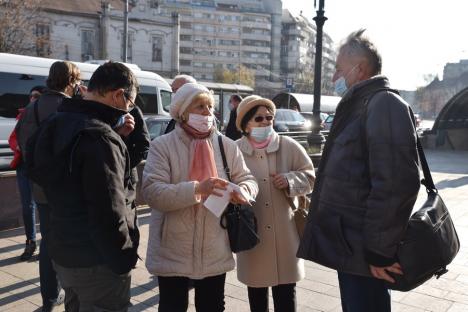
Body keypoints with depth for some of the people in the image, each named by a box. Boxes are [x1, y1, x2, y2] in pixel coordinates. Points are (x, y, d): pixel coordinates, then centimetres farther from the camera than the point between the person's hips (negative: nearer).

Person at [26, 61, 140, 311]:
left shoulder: (57, 124, 4)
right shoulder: (99, 137, -24)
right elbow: (108, 213, -25)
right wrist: (124, 260, -13)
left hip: (63, 252, 8)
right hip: (96, 262, -8)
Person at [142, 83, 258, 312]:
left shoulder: (226, 145, 1)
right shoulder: (162, 145, -9)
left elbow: (248, 179, 5)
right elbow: (151, 191, -19)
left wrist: (243, 190, -20)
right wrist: (197, 188, -31)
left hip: (215, 252, 3)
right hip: (172, 253, -3)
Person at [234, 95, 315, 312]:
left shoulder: (289, 146, -1)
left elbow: (310, 176, 4)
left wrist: (290, 180, -13)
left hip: (283, 230, 0)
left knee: (285, 292, 9)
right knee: (256, 287, 15)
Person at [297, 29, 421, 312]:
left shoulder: (383, 104, -16)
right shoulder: (358, 106, 16)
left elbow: (396, 183, -25)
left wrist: (380, 251, -22)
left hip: (364, 251, -9)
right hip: (351, 245, 9)